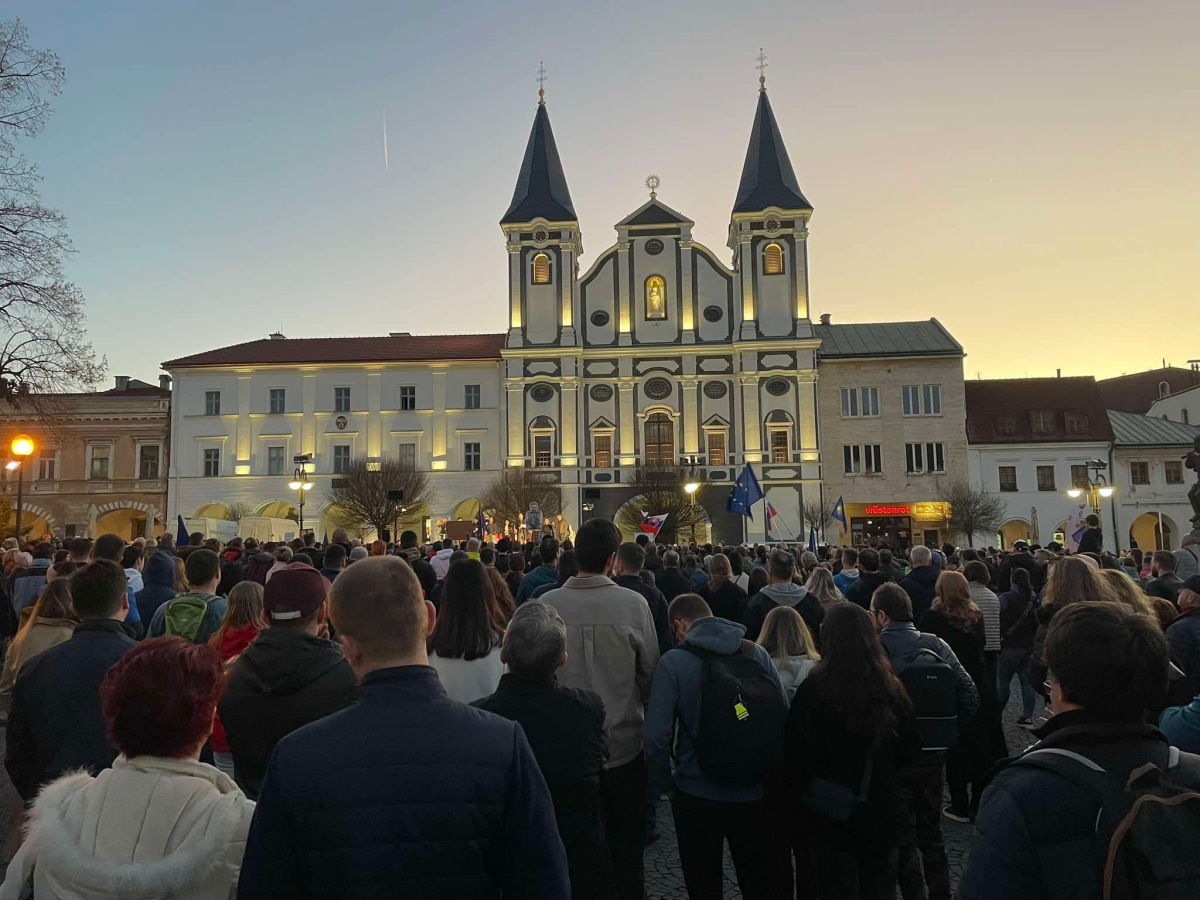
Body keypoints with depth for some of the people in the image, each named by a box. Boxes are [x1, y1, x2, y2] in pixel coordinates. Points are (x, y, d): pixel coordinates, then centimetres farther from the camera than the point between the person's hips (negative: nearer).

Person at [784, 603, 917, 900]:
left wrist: (801, 794, 4)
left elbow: (797, 752, -14)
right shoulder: (890, 685, -7)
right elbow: (907, 746, 4)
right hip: (883, 808, 4)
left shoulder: (815, 687, -19)